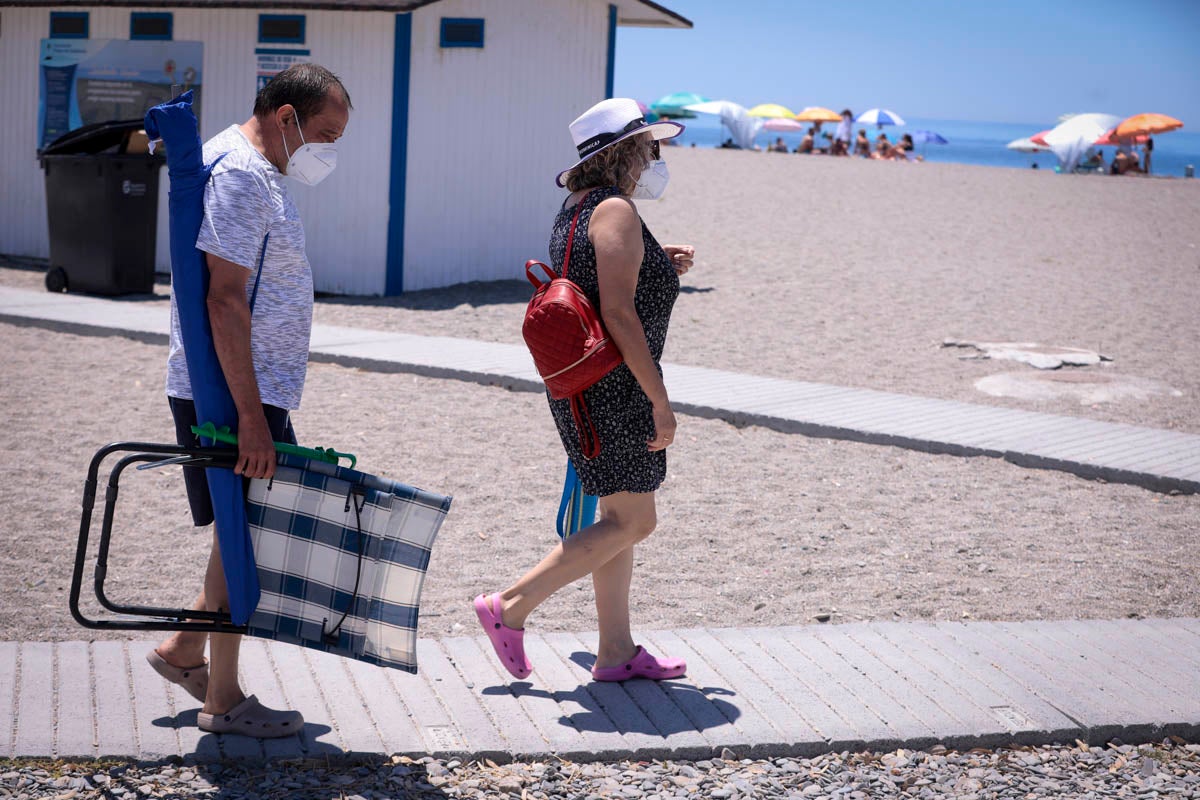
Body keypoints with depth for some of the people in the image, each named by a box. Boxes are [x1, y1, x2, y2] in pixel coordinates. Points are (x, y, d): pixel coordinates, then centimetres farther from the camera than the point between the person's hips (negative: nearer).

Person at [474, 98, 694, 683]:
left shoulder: (578, 208, 16)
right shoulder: (616, 211, -15)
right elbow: (618, 314, -22)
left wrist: (660, 270, 15)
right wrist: (660, 401, -21)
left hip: (585, 384, 10)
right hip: (613, 387, -10)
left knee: (621, 517, 13)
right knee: (632, 522, -4)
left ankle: (616, 652, 18)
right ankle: (511, 607, -3)